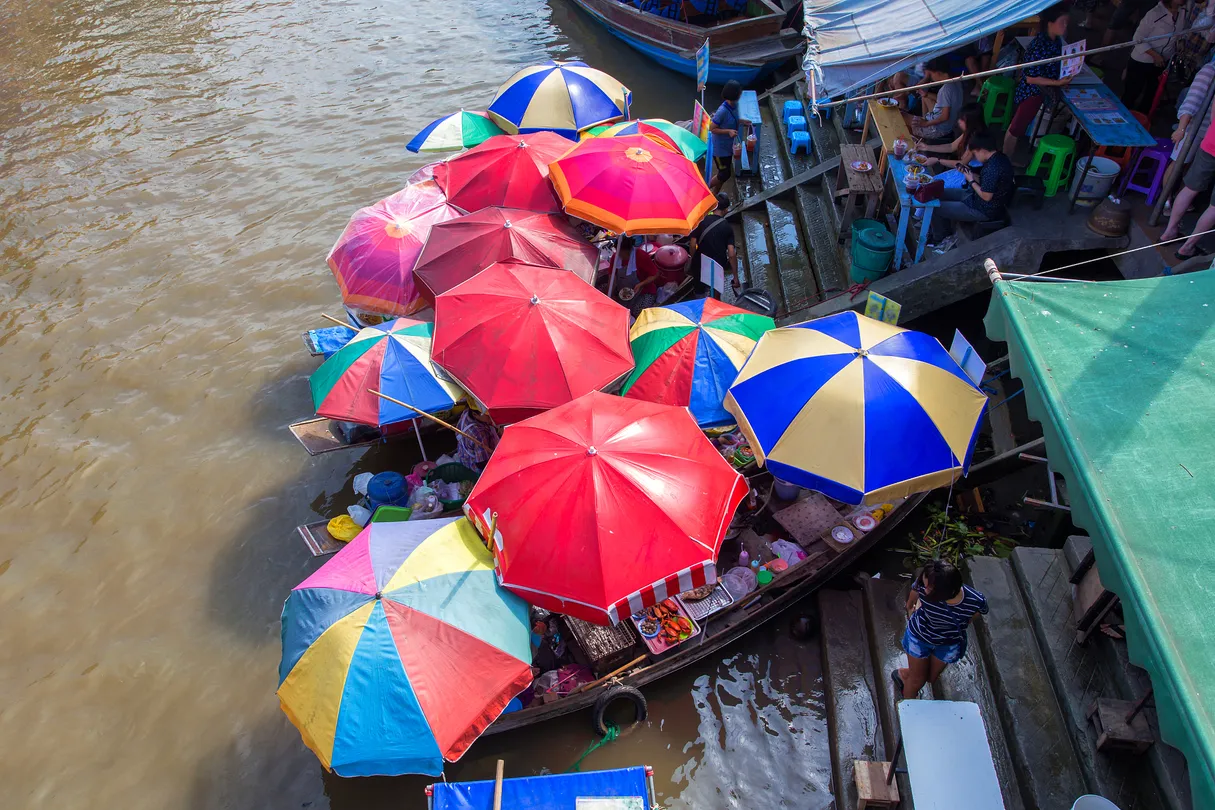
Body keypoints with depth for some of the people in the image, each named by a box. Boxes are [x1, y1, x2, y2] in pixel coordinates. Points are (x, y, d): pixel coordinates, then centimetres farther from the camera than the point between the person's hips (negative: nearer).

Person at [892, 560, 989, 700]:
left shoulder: (976, 601, -37)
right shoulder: (923, 585, -37)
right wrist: (910, 608, 10)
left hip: (949, 643, 1)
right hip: (919, 636, -1)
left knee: (931, 678, 23)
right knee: (917, 680, 18)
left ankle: (902, 674, 54)